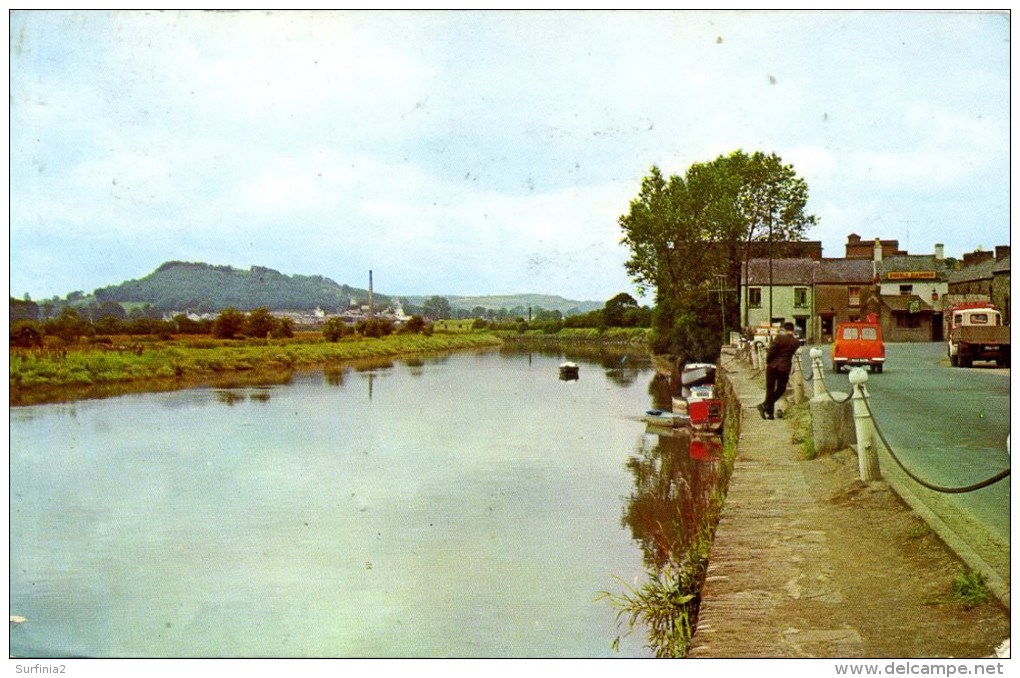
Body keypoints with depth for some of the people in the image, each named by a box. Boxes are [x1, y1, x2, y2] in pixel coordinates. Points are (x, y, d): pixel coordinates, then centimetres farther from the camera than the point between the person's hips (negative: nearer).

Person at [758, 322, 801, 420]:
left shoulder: (779, 338, -9)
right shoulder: (796, 342, 0)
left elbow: (771, 351, -11)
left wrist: (767, 362, 3)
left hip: (773, 366, -1)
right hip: (785, 368, 1)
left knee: (770, 389, 6)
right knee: (780, 389, 16)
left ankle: (770, 412, 3)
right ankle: (765, 406, 6)